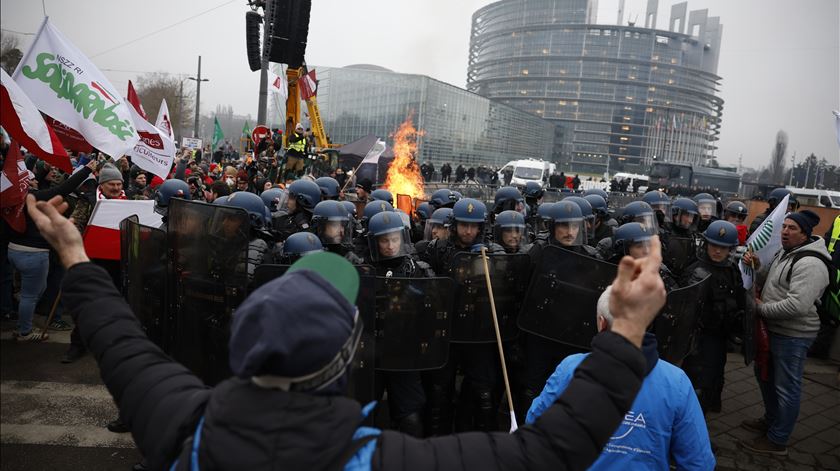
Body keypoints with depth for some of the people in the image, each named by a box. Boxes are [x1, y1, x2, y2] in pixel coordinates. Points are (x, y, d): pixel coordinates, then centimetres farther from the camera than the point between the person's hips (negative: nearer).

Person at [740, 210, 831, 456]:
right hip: (773, 329, 10)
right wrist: (757, 265, -4)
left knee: (786, 388, 3)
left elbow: (797, 305, -32)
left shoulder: (809, 264, -23)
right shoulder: (783, 253, 8)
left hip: (793, 335, -10)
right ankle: (771, 419, 43)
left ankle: (777, 441, 16)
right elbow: (768, 280, 16)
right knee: (764, 374, 24)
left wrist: (761, 308, -19)